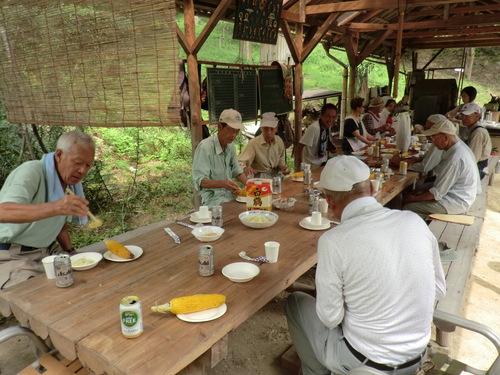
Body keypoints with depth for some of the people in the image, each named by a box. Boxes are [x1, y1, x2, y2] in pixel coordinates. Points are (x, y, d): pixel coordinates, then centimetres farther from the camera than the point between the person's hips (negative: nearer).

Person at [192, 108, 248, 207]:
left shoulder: (230, 146, 9)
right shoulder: (205, 147, -17)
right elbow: (199, 181, -22)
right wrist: (222, 183, -39)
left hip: (229, 193, 8)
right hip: (212, 198, -7)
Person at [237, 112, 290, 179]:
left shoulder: (279, 141, -1)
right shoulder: (254, 143, -18)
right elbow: (240, 163, -27)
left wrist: (283, 167, -3)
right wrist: (245, 169, -49)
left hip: (275, 176, 5)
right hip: (259, 177, -5)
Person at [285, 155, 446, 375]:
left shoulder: (333, 241, -24)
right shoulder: (414, 221, -8)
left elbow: (331, 317, -15)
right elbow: (438, 290, 2)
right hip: (417, 356, 6)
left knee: (295, 302, 17)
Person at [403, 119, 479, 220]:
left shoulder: (454, 159, -28)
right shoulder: (459, 147, 4)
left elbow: (437, 193, -22)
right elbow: (442, 181, 13)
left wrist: (414, 199, -10)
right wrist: (423, 189, 9)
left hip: (455, 203, -10)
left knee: (407, 207, -13)